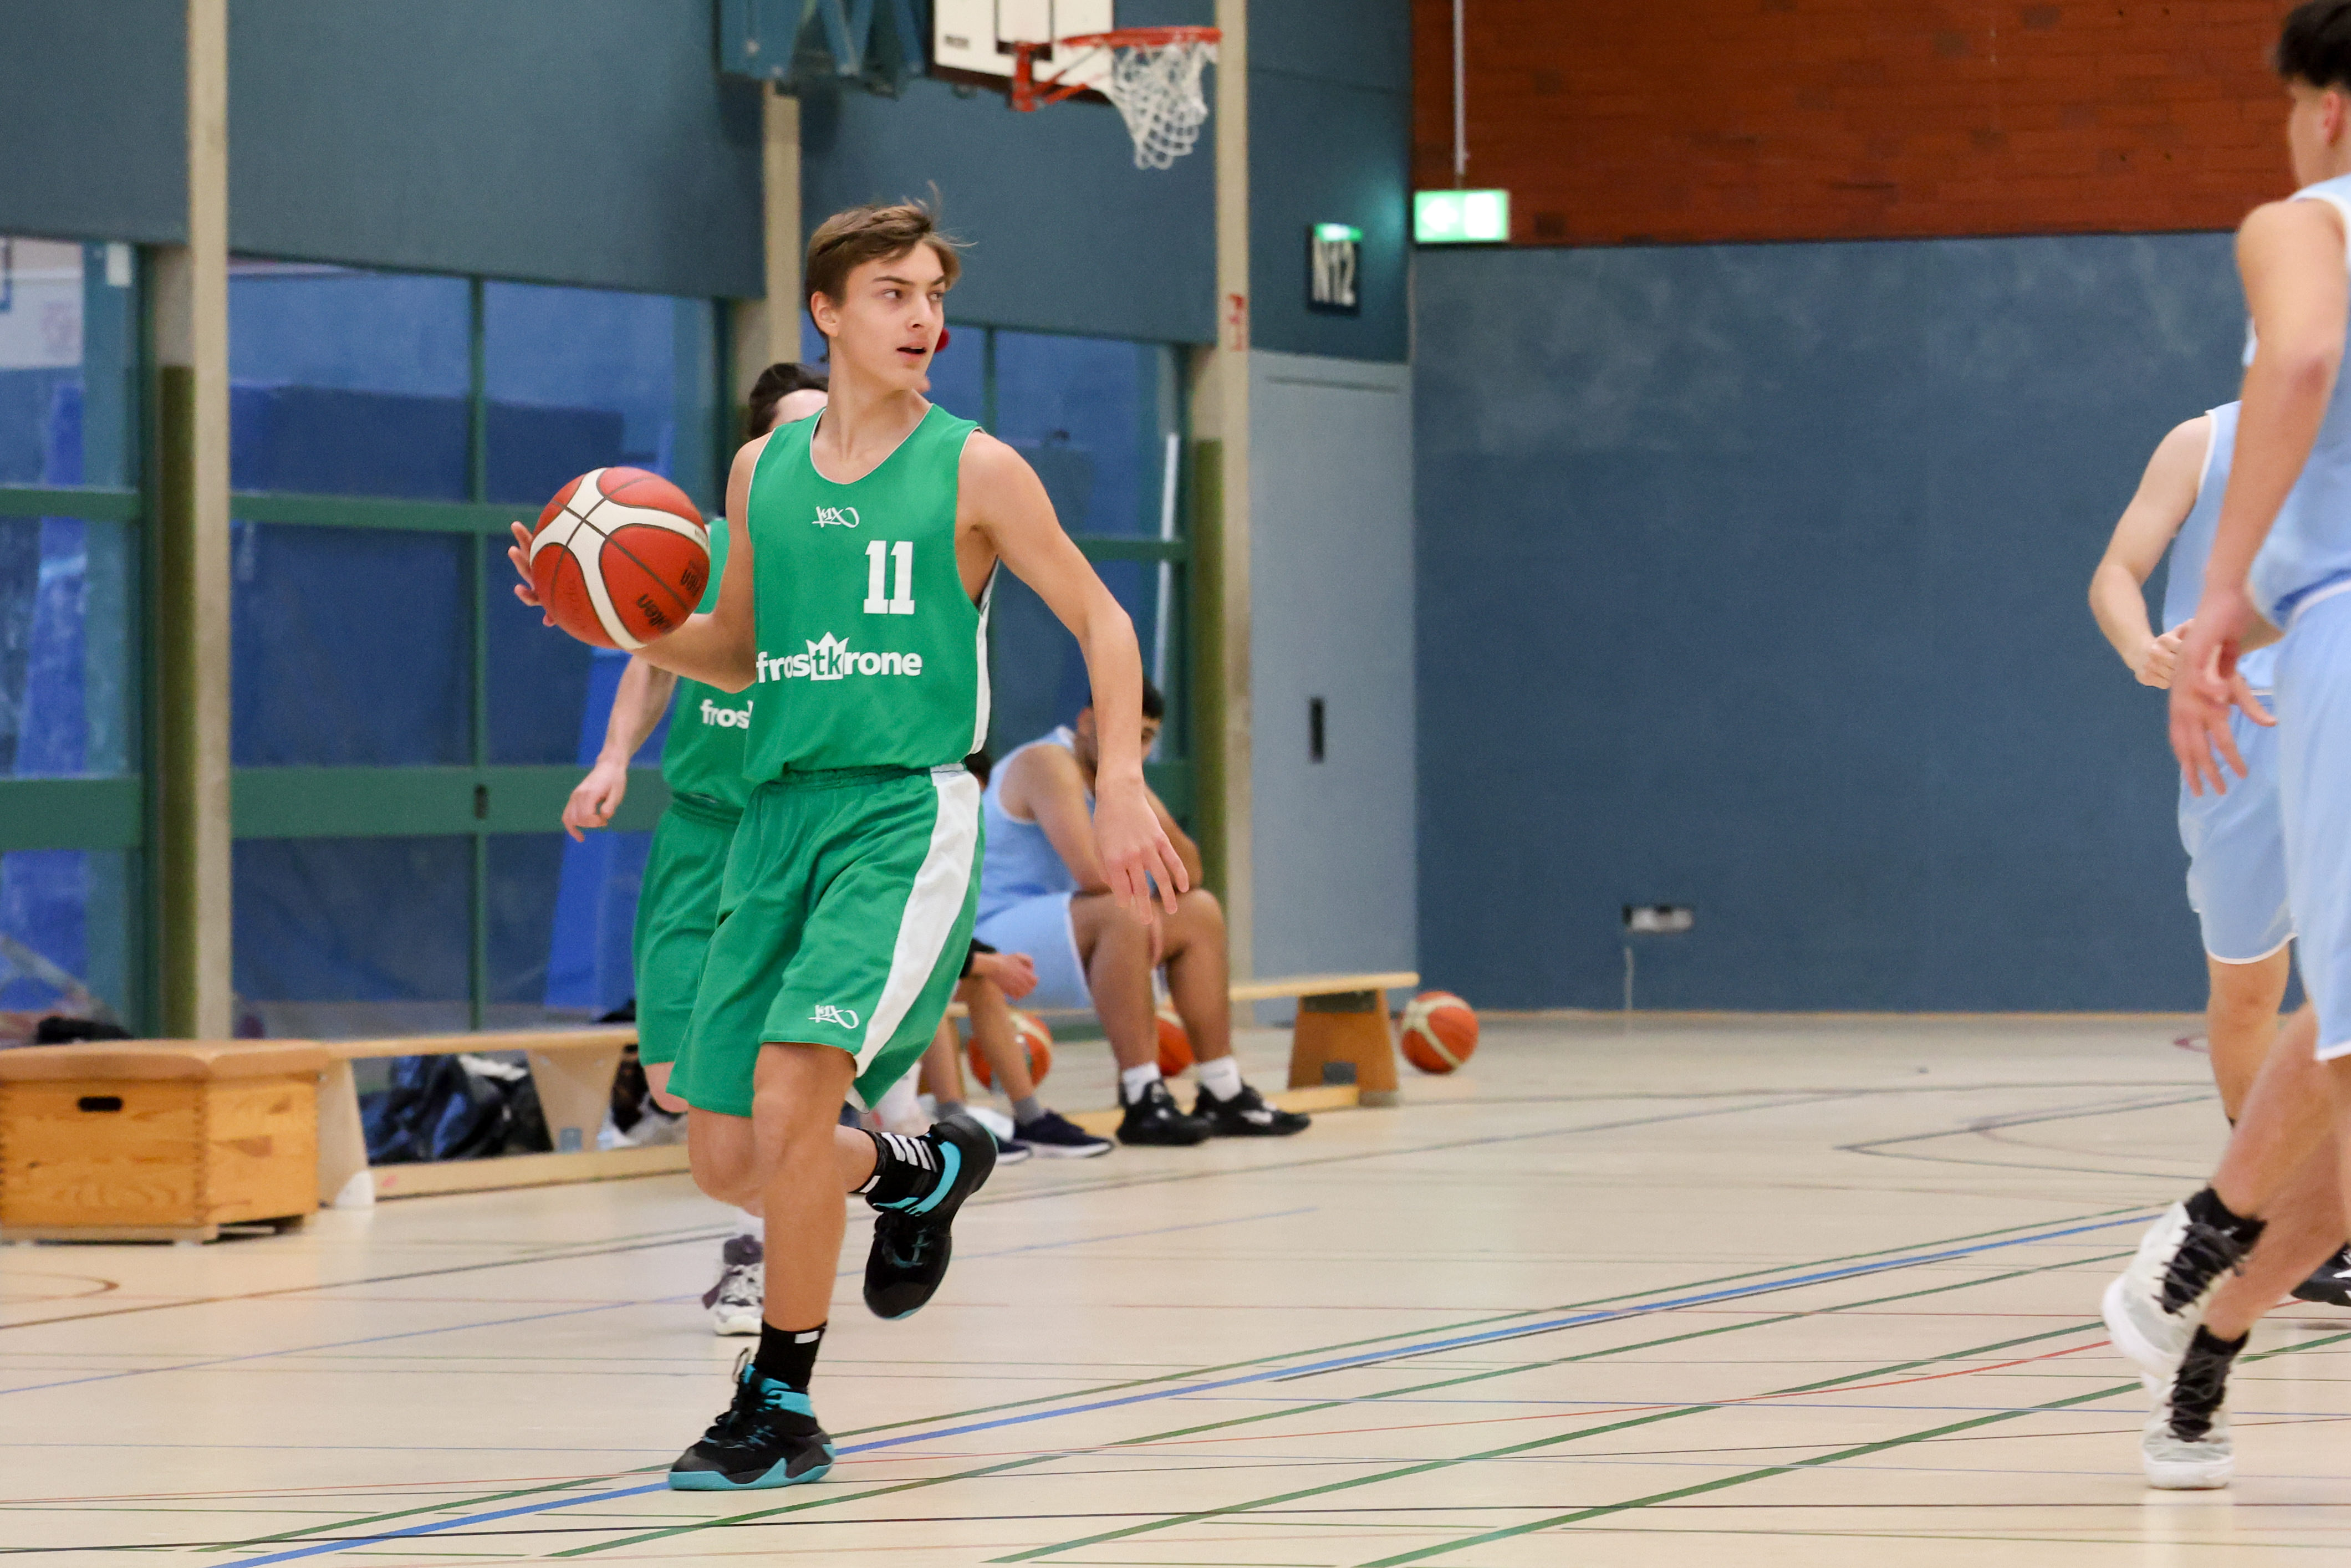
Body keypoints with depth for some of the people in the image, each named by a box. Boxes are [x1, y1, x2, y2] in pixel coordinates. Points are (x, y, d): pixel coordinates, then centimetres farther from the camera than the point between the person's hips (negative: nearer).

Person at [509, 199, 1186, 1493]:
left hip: (907, 809, -5)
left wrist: (1120, 783, -7)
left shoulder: (973, 470, 0)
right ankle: (921, 1170, 35)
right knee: (726, 1160, 4)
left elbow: (1100, 621, 5)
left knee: (791, 1089, -22)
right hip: (779, 811, 5)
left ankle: (782, 1408, -10)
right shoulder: (762, 472, 11)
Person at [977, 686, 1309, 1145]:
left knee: (1200, 911, 9)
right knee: (1121, 914, -34)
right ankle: (1142, 1102, -35)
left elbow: (1188, 873, 9)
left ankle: (1223, 1096, 7)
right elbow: (1093, 873, -30)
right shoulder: (1049, 764, -17)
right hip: (994, 933, -10)